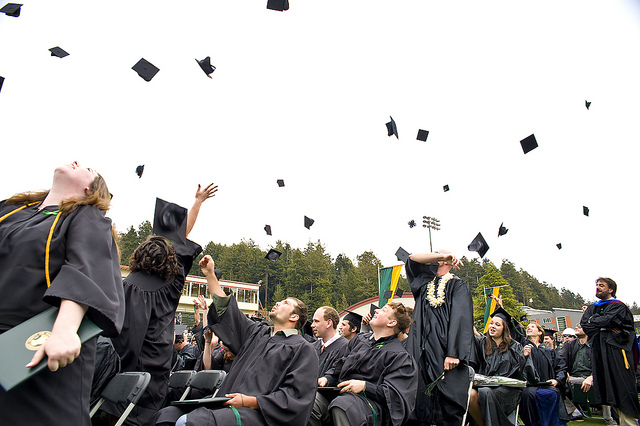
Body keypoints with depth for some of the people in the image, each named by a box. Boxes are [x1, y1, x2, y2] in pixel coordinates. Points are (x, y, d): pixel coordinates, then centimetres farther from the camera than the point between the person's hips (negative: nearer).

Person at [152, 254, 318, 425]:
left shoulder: (303, 349, 2)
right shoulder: (258, 333, 22)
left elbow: (296, 397, -9)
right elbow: (225, 310, 28)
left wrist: (250, 402, -15)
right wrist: (210, 275, 29)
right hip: (228, 406, 7)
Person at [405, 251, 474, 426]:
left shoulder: (457, 285, 3)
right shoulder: (425, 282, 19)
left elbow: (460, 318, -8)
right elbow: (413, 258, 8)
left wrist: (453, 353, -18)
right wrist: (439, 256, -3)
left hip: (444, 351, -4)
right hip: (422, 351, 4)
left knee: (448, 405, -3)